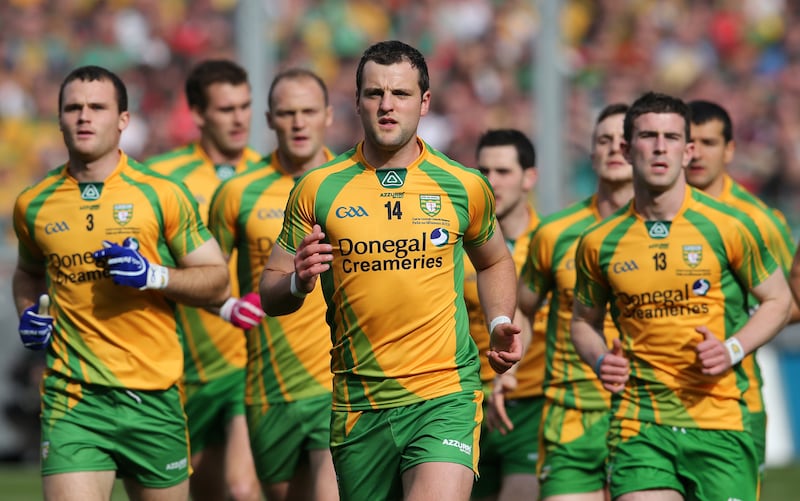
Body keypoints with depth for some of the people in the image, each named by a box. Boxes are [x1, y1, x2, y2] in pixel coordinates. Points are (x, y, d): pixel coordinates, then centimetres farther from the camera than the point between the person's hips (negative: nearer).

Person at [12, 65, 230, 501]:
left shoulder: (161, 195, 0)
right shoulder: (33, 205, 7)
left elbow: (217, 282, 3)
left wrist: (154, 275, -14)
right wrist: (29, 313, 7)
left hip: (153, 396, 0)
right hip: (72, 399, 0)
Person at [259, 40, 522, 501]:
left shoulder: (464, 187, 4)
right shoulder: (317, 190, 3)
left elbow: (495, 262, 24)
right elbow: (270, 293, 8)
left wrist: (501, 324, 5)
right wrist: (298, 282, -15)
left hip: (445, 396, -2)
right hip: (358, 406, 2)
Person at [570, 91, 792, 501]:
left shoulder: (727, 228, -1)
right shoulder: (599, 243, 5)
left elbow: (778, 300, 9)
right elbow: (584, 321, 20)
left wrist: (732, 349, -8)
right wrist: (599, 360, -1)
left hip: (721, 424, -1)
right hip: (638, 425, 1)